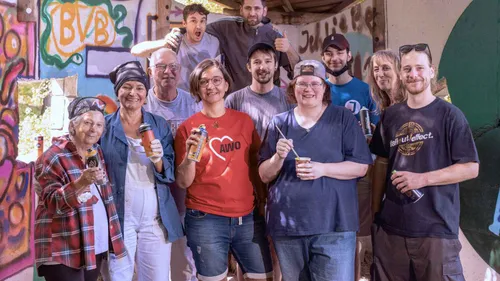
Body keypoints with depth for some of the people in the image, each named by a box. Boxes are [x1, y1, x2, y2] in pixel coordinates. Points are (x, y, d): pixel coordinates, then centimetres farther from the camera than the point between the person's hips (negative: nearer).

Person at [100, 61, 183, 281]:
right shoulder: (105, 126, 0)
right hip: (118, 219, -2)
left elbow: (171, 174, 4)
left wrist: (158, 161, -17)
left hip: (155, 219, 2)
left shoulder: (160, 125, 5)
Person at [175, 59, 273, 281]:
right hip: (205, 220, -3)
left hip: (248, 217, 3)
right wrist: (190, 155, -20)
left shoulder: (244, 121, 5)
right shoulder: (187, 128, -2)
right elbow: (183, 182, -4)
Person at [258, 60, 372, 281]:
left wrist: (322, 168, -18)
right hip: (287, 225, 3)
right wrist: (278, 157, -13)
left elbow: (361, 167, -4)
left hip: (333, 224, -2)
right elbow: (264, 175, 8)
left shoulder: (343, 118, 1)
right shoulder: (279, 123, 7)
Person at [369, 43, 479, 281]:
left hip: (436, 228, -4)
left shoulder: (448, 115, -4)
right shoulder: (391, 115, 9)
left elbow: (471, 168, -7)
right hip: (391, 226, 4)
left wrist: (422, 179, -16)